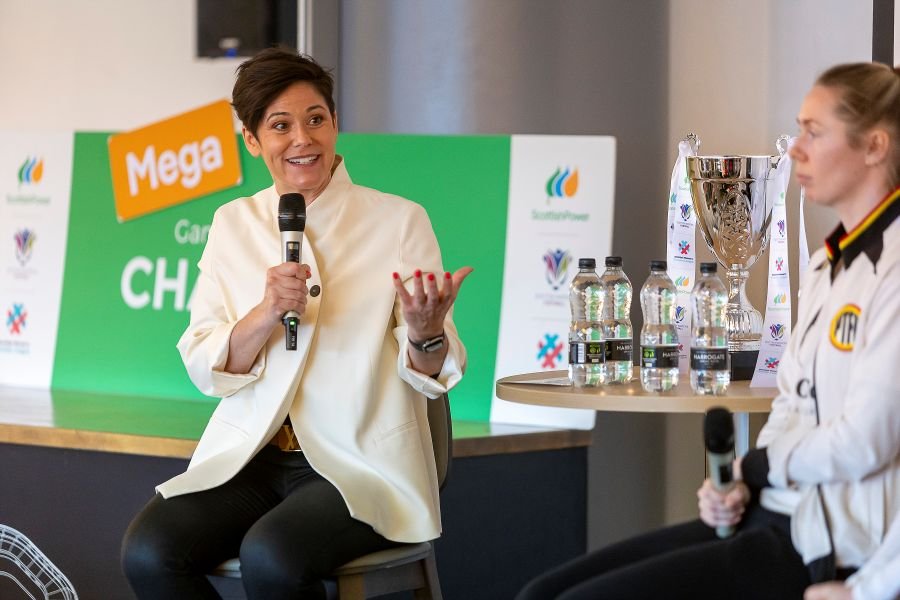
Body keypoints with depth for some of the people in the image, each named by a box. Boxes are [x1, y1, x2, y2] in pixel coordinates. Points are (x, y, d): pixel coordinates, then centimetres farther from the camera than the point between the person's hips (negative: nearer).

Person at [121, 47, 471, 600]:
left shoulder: (399, 221, 1)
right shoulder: (233, 224, 11)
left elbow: (431, 377, 0)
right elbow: (205, 368, 4)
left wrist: (425, 334, -23)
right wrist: (269, 312, -15)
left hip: (358, 463, -3)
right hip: (250, 452, 3)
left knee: (271, 555, -33)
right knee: (148, 553, -25)